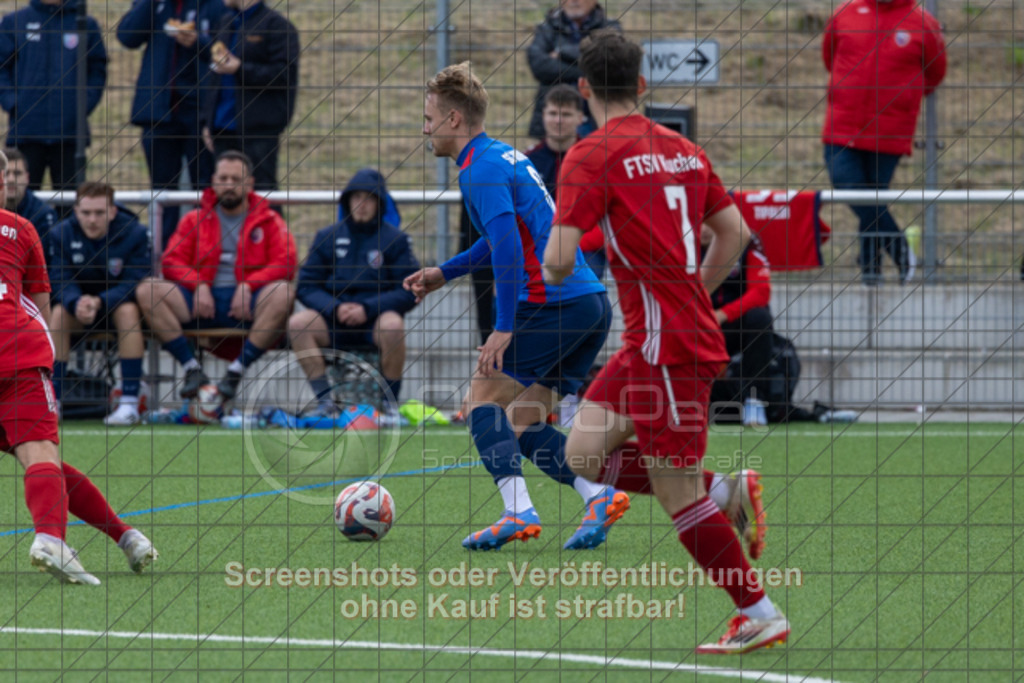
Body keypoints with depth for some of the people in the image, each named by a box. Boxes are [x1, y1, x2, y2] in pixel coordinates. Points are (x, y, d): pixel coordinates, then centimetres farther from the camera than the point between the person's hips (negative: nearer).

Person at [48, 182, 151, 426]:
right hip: (78, 303, 2)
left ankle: (129, 403, -35)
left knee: (128, 310, -35)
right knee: (58, 313, -29)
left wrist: (99, 302, -40)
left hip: (118, 304, -2)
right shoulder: (62, 234, -10)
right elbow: (61, 282, -16)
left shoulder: (135, 233, -17)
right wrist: (76, 303, -39)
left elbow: (132, 284, -23)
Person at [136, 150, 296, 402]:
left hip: (245, 305, -2)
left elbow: (285, 265, -3)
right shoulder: (194, 220, 18)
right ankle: (192, 369, -21)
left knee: (282, 293, -35)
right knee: (147, 290, -22)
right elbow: (172, 262, 8)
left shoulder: (269, 221, 11)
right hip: (202, 302, 2)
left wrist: (247, 286, -18)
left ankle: (236, 372, -26)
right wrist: (199, 285, -12)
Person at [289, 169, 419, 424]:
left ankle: (391, 404, -19)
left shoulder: (395, 239, 3)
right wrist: (334, 308, -15)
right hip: (334, 322, 2)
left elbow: (410, 291, -4)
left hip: (376, 319, -2)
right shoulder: (327, 237, 10)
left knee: (392, 325, -36)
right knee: (298, 322, -26)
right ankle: (325, 401, -23)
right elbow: (306, 286, 5)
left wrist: (368, 309, -17)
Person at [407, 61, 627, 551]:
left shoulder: (480, 171, -9)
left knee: (483, 399, -3)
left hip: (552, 303, -9)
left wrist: (504, 328, -22)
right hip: (593, 302, 9)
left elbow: (508, 246, -21)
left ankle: (519, 511, -18)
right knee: (523, 425, 11)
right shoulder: (505, 157, 22)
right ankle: (598, 495, -7)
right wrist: (445, 273, 38)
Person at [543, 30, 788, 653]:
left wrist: (553, 271, 7)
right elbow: (735, 234, 17)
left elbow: (559, 260, -17)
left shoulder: (593, 157, -11)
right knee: (585, 453, 12)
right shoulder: (683, 149, 12)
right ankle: (724, 491, 8)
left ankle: (761, 616, 2)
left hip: (665, 345, -8)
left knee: (678, 496, -2)